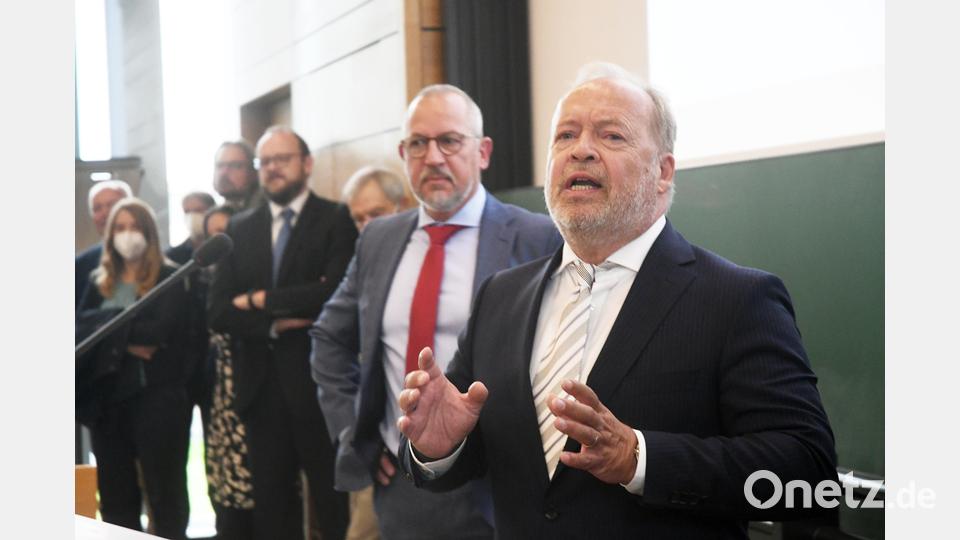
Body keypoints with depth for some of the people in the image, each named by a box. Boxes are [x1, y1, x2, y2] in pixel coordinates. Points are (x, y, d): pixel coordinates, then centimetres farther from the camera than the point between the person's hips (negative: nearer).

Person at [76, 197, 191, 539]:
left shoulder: (170, 278, -1)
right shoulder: (99, 281, 13)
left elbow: (159, 330, -15)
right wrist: (129, 340, -15)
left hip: (156, 396, -5)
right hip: (107, 397, 5)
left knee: (165, 491, 1)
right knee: (114, 495, 10)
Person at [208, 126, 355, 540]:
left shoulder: (336, 219, -2)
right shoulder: (240, 228, 12)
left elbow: (337, 293, -18)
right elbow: (218, 312, 4)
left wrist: (263, 301, -9)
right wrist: (276, 324, -12)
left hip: (319, 384, -4)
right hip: (262, 386, 5)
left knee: (335, 503, 3)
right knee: (270, 506, 11)